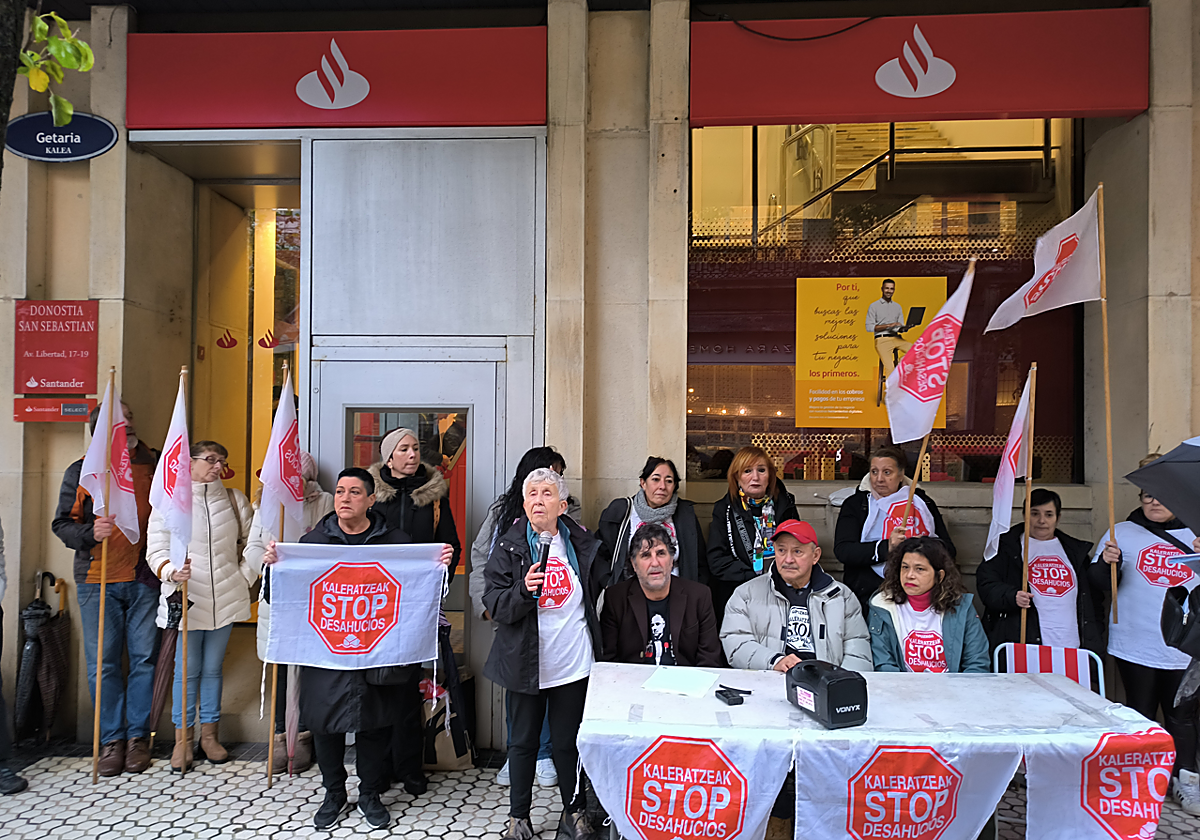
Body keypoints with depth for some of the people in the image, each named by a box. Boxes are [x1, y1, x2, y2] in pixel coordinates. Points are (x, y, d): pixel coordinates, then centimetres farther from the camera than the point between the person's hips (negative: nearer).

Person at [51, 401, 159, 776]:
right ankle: (112, 740, 14)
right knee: (103, 662, 2)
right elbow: (62, 523, 4)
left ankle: (138, 736, 15)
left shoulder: (155, 464, 8)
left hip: (145, 579, 0)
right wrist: (90, 533, -16)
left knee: (144, 658, 3)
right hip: (98, 580, 0)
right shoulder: (81, 471, 6)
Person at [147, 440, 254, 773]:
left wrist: (245, 578, 2)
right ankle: (183, 739, 19)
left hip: (225, 597, 2)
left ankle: (210, 734, 25)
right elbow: (156, 549, -4)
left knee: (213, 667, 12)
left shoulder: (234, 499, 7)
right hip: (186, 596, -2)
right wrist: (171, 572, -21)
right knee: (187, 669, 4)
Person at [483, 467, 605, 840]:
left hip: (574, 664, 1)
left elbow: (597, 595, 13)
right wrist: (523, 591, -29)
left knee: (569, 741, 12)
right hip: (526, 663, -1)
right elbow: (494, 603, -10)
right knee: (523, 741, 13)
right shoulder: (508, 547, -4)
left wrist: (595, 646, 11)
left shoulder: (583, 545, 1)